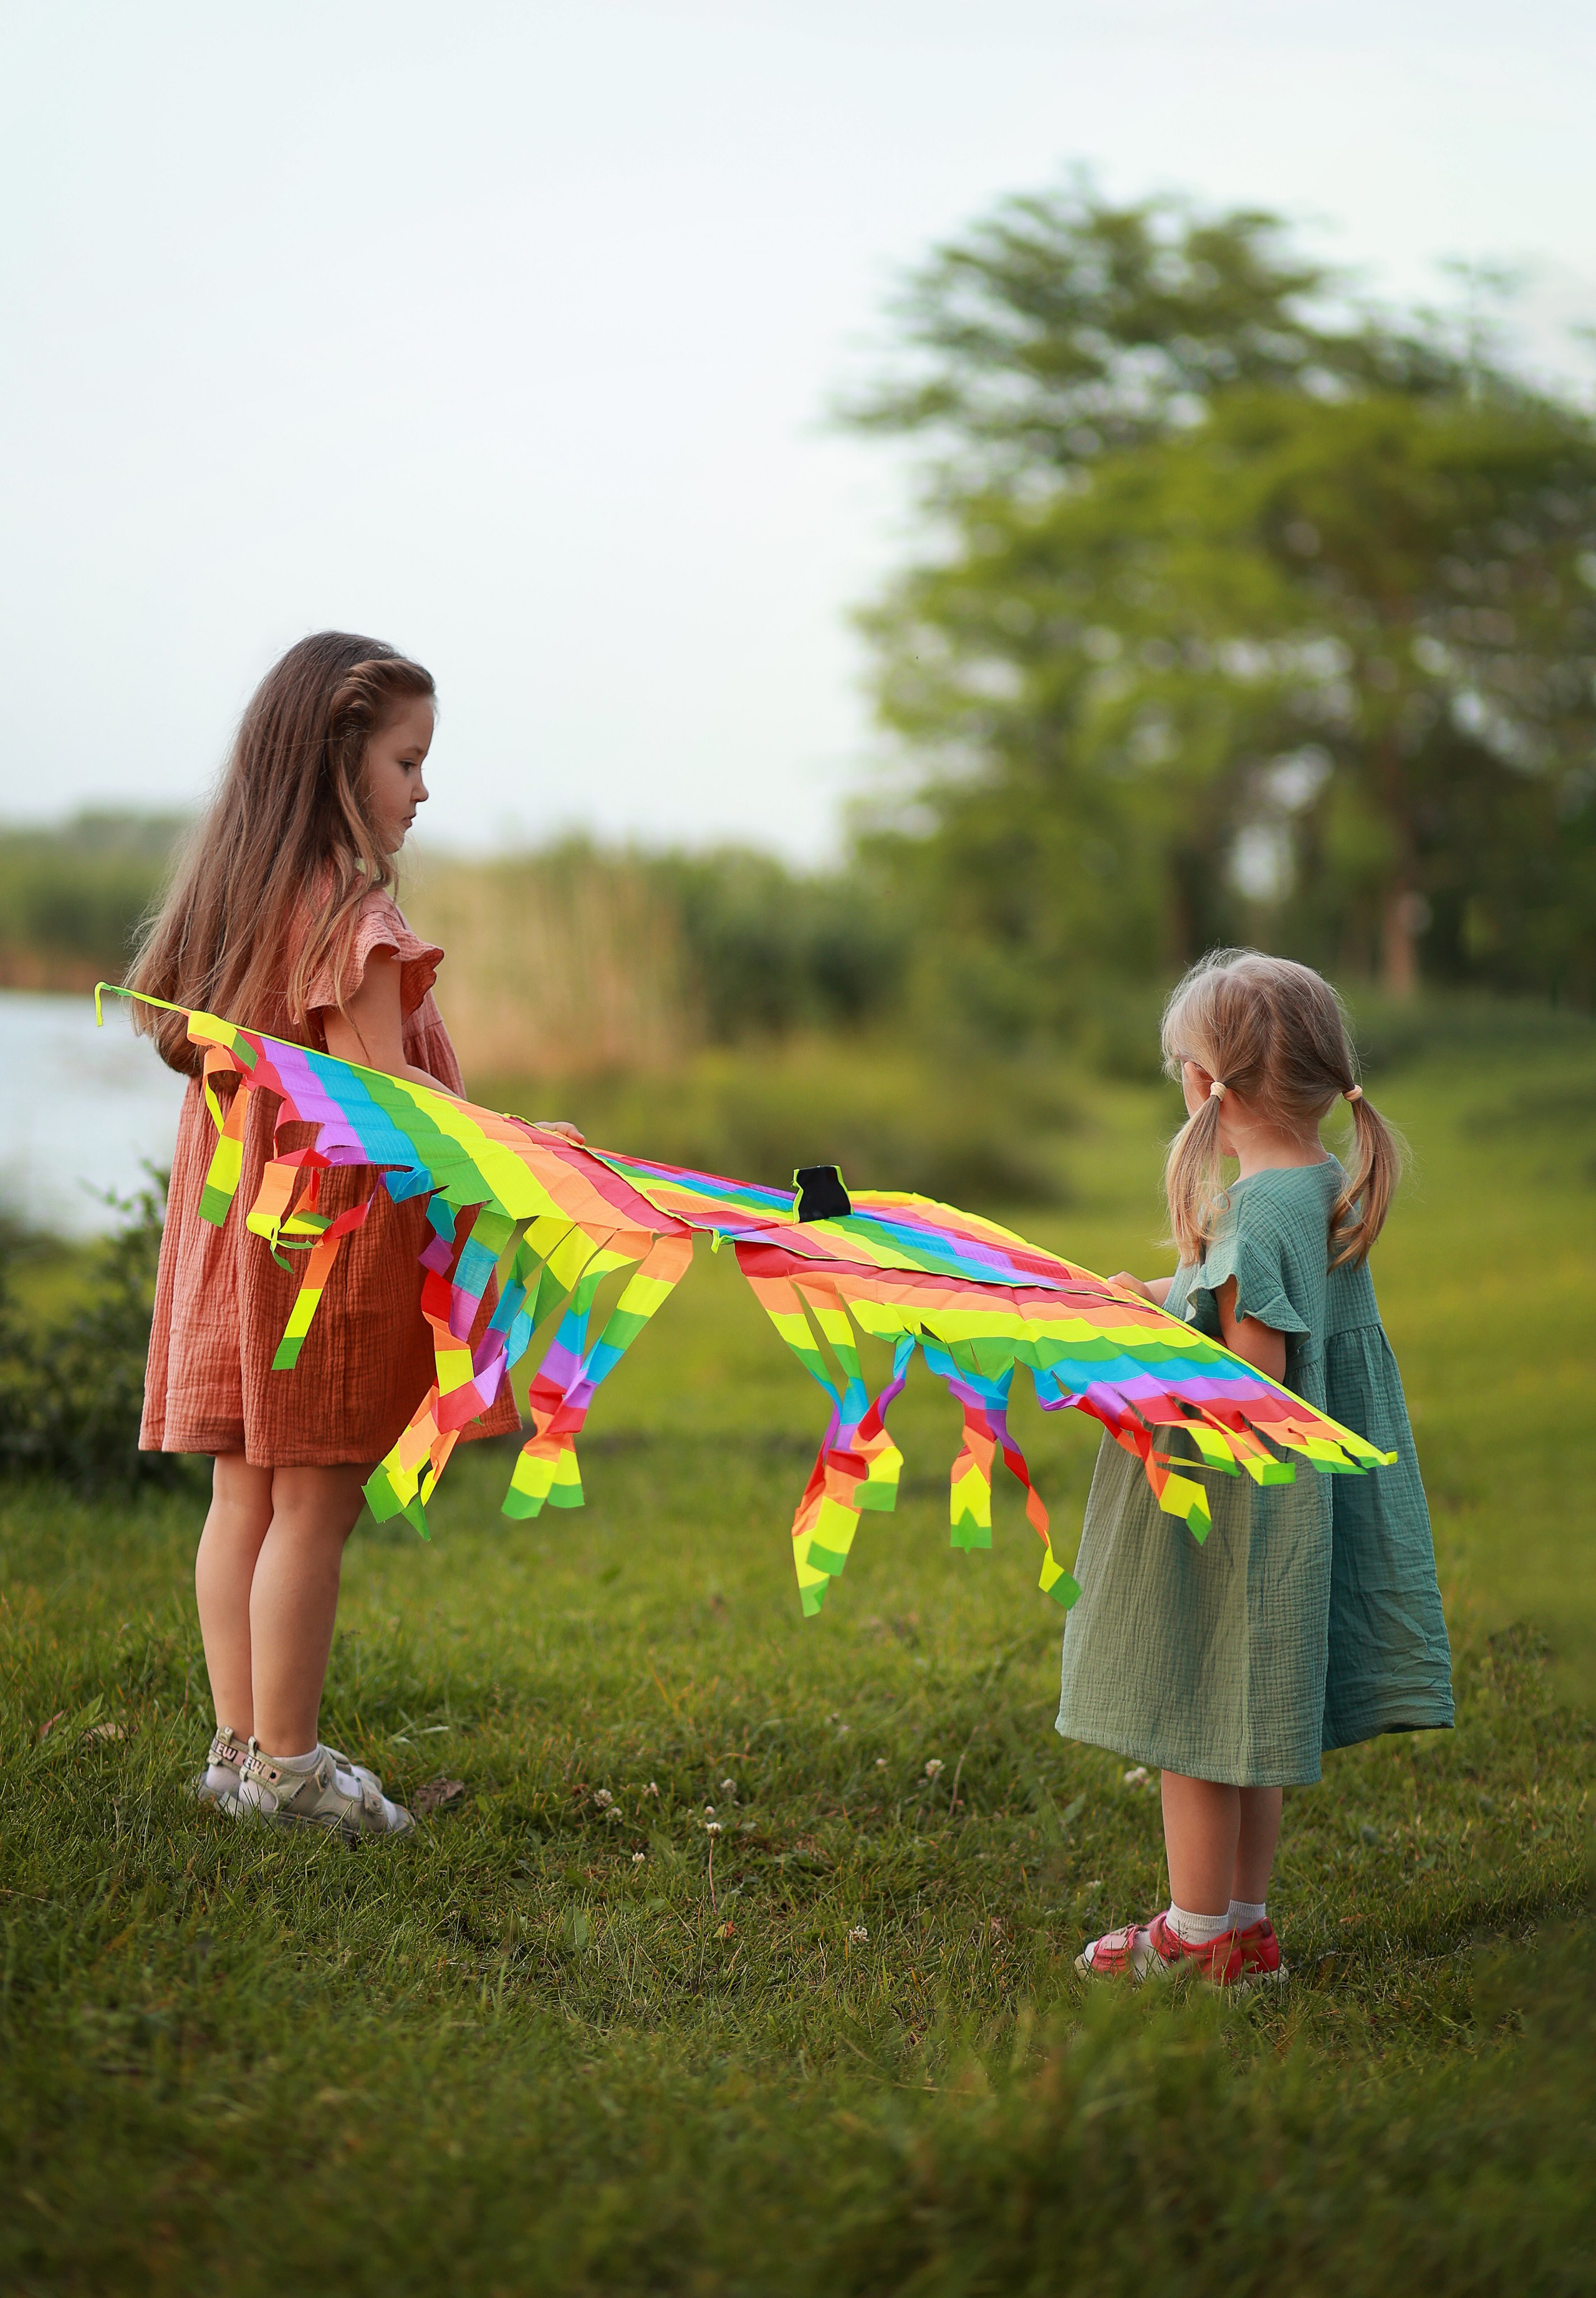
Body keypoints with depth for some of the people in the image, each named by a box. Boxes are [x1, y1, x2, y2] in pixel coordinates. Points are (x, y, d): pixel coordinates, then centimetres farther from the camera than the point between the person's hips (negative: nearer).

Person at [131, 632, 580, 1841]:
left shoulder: (237, 890, 12)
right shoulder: (346, 909, -15)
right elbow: (379, 1087, -20)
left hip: (238, 1234, 9)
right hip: (331, 1235, -9)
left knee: (247, 1494, 12)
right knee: (314, 1503, -1)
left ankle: (241, 1743, 20)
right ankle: (286, 1765, 6)